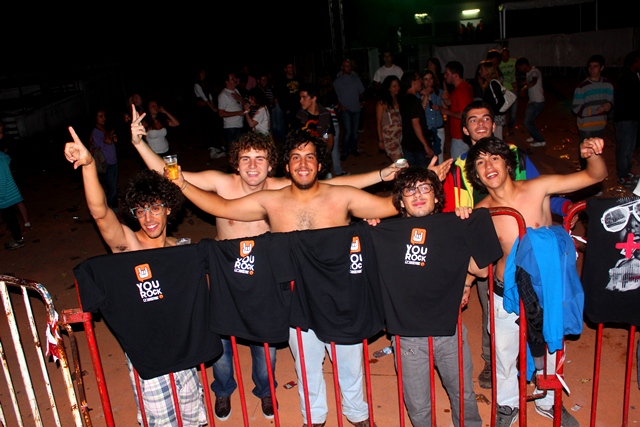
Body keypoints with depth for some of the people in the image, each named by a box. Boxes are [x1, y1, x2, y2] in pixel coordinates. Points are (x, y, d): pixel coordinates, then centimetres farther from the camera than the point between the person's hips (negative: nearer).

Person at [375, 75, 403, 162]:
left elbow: (403, 119, 11)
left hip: (400, 135, 5)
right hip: (389, 137, -5)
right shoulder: (382, 102, -3)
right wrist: (380, 141, -3)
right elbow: (378, 122, -1)